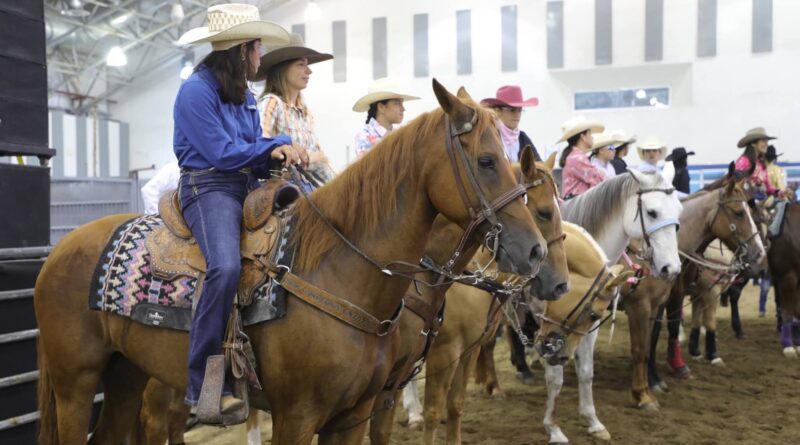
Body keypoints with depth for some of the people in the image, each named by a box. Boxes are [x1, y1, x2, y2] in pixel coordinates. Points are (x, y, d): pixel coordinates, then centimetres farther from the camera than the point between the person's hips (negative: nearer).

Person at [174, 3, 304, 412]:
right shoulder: (196, 90, -8)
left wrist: (277, 152, -4)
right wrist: (276, 145, -6)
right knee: (227, 266, -33)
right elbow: (221, 153, -13)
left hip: (248, 189, 9)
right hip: (209, 188, -9)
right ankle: (203, 384, -27)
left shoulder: (245, 97, 18)